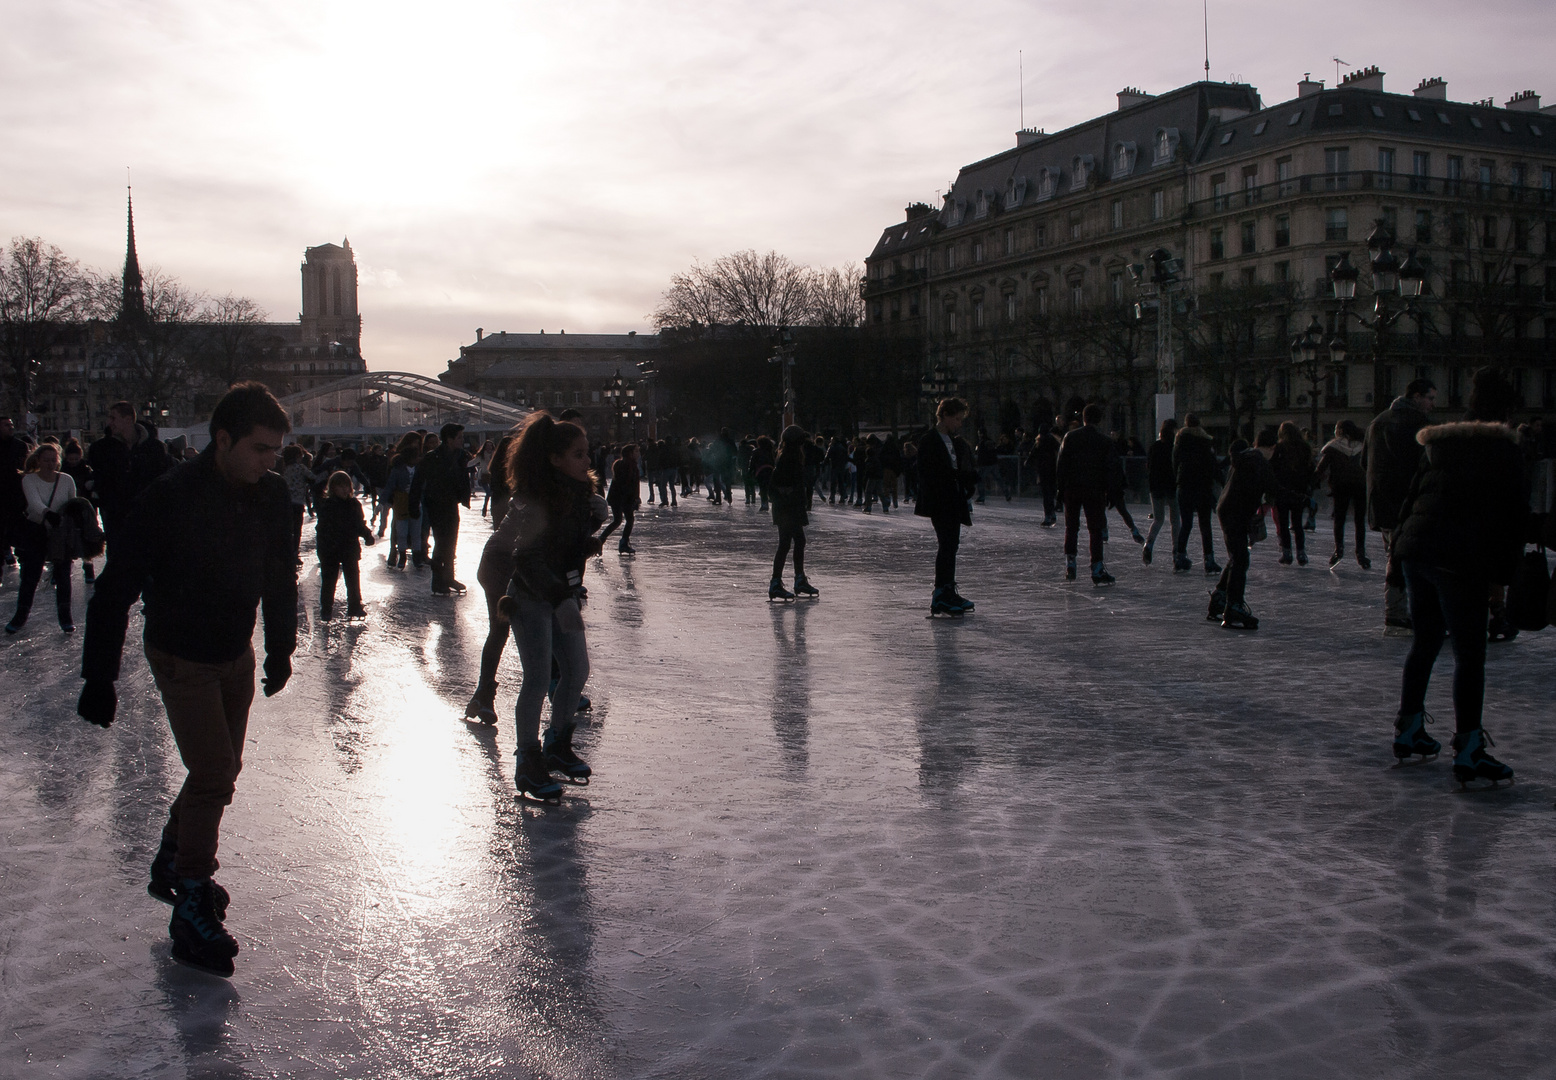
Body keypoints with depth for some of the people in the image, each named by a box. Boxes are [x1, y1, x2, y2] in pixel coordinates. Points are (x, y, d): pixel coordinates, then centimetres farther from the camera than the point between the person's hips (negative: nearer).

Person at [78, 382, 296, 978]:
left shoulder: (272, 495, -9)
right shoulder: (171, 498, -25)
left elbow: (281, 576, 8)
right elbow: (115, 590, -19)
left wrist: (280, 648, 12)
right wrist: (99, 678, -19)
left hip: (238, 654, 6)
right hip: (182, 658, -6)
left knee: (222, 769, 15)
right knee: (213, 776, -10)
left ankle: (172, 863, 38)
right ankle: (192, 910, 5)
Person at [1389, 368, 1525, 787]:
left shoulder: (1438, 444, 13)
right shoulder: (1505, 450, -4)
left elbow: (1412, 494, 16)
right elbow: (1513, 516, -6)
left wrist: (1400, 543, 20)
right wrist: (1503, 572, -3)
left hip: (1416, 549, 7)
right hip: (1463, 562, -6)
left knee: (1424, 642, 18)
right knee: (1469, 654, -2)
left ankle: (1408, 729, 24)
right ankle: (1467, 749, -4)